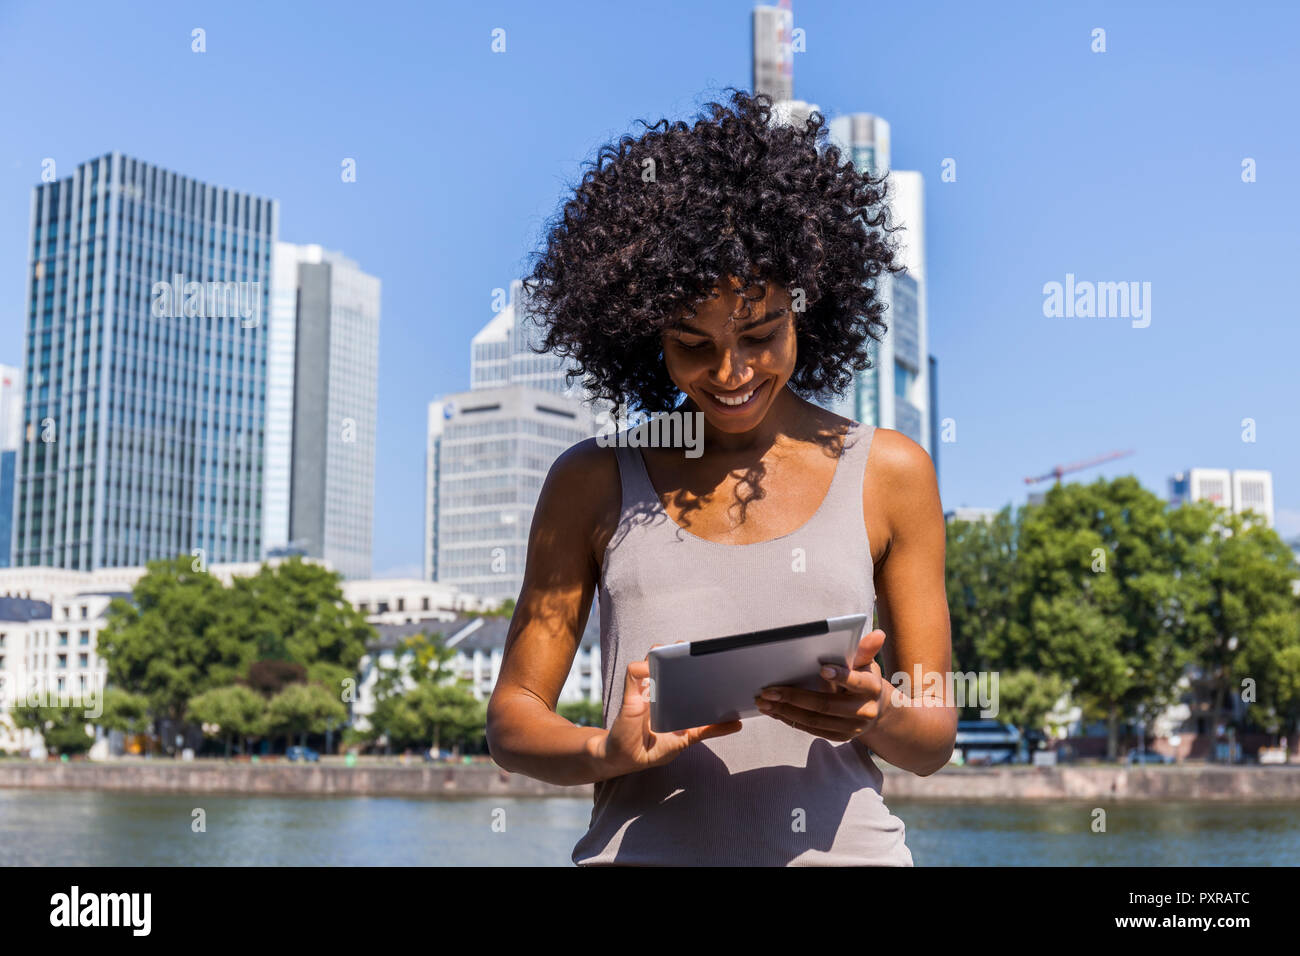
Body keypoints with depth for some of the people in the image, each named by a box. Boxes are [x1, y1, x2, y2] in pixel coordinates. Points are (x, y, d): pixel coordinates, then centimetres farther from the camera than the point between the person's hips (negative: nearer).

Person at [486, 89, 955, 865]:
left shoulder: (889, 473, 11)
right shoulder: (594, 482, 11)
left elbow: (936, 739, 13)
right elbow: (512, 715, 11)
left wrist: (877, 715, -8)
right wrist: (607, 752, -9)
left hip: (838, 845, 1)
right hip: (643, 844, 0)